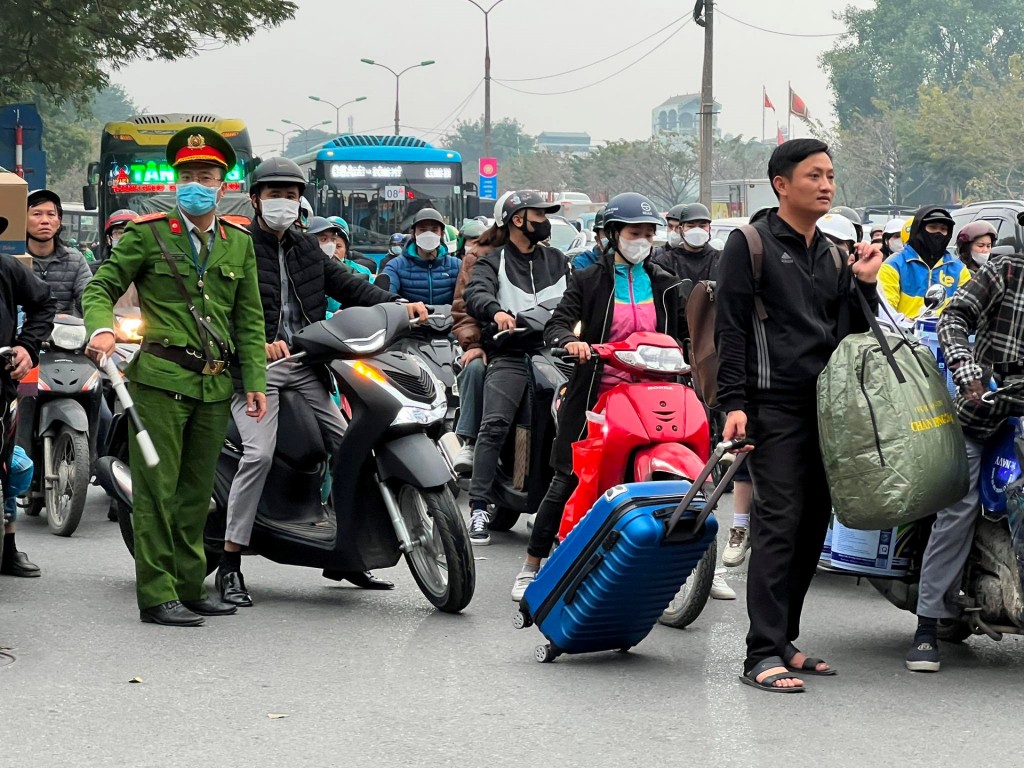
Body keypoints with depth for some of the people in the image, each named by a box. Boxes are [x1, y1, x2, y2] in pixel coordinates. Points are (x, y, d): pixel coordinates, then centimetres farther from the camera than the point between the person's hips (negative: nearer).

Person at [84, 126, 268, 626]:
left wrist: (254, 382, 8)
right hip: (161, 379, -5)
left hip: (216, 385, 5)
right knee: (158, 491, -6)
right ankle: (156, 597, -4)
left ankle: (190, 588, 18)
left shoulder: (239, 243, 14)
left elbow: (249, 319, 15)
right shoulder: (147, 234, 1)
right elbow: (100, 287, 0)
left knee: (197, 492, 11)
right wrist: (102, 328, -21)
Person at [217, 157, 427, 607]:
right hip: (255, 366, -7)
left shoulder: (306, 249, 18)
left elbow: (347, 285, 13)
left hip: (304, 365, 7)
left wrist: (398, 305, -2)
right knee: (259, 453, -23)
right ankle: (230, 563, -16)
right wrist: (258, 345, -31)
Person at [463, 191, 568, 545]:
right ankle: (478, 508, -20)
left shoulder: (556, 260, 26)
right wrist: (496, 311, -28)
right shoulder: (493, 261, 12)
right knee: (494, 425, -20)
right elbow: (475, 294, -7)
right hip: (510, 353, -3)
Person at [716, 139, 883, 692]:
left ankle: (785, 640, 17)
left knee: (813, 527, 8)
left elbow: (850, 333, 20)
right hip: (774, 408, -7)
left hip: (824, 409, 7)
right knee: (778, 525, -12)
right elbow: (730, 329, -7)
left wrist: (863, 285, 3)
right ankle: (763, 655, -13)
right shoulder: (751, 243, -2)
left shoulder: (830, 253, 19)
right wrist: (733, 403, -15)